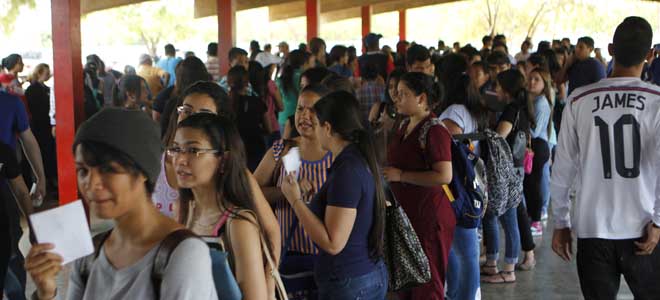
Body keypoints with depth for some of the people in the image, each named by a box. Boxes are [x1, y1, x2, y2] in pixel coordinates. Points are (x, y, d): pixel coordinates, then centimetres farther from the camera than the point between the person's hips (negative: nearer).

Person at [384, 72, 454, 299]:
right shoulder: (405, 125, 10)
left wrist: (400, 175, -22)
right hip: (406, 214, 9)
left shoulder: (434, 131, -18)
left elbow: (444, 176, -27)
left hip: (429, 217, -9)